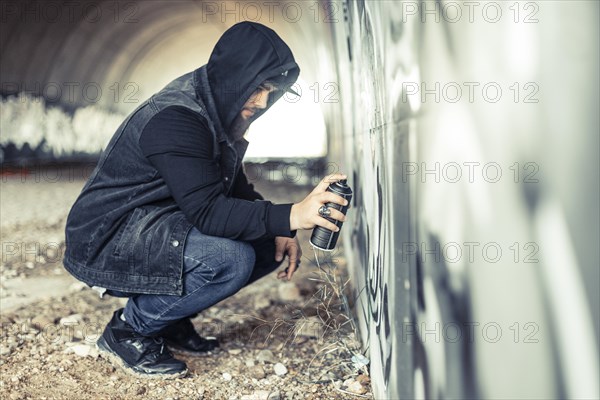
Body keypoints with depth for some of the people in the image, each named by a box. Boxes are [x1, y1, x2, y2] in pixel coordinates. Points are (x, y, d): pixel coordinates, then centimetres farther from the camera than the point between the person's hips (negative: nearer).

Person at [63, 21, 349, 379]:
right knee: (232, 259, -30)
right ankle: (128, 331, -9)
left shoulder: (220, 116, 6)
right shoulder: (177, 118, -24)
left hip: (154, 229, 9)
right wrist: (289, 217, -38)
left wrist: (280, 232, -5)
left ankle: (170, 320, 9)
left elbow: (237, 190, 12)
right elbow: (206, 210, -31)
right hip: (106, 243, -9)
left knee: (269, 244, 1)